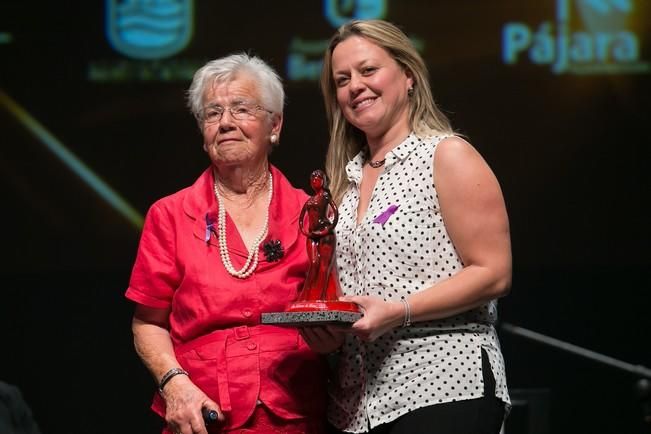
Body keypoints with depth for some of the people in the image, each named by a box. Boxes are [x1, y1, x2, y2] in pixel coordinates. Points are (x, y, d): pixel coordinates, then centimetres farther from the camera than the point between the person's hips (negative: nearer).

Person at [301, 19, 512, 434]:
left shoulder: (447, 156, -3)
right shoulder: (346, 178, 16)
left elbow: (494, 274, -10)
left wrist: (398, 312, -19)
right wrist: (326, 328, 2)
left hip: (445, 388, -6)